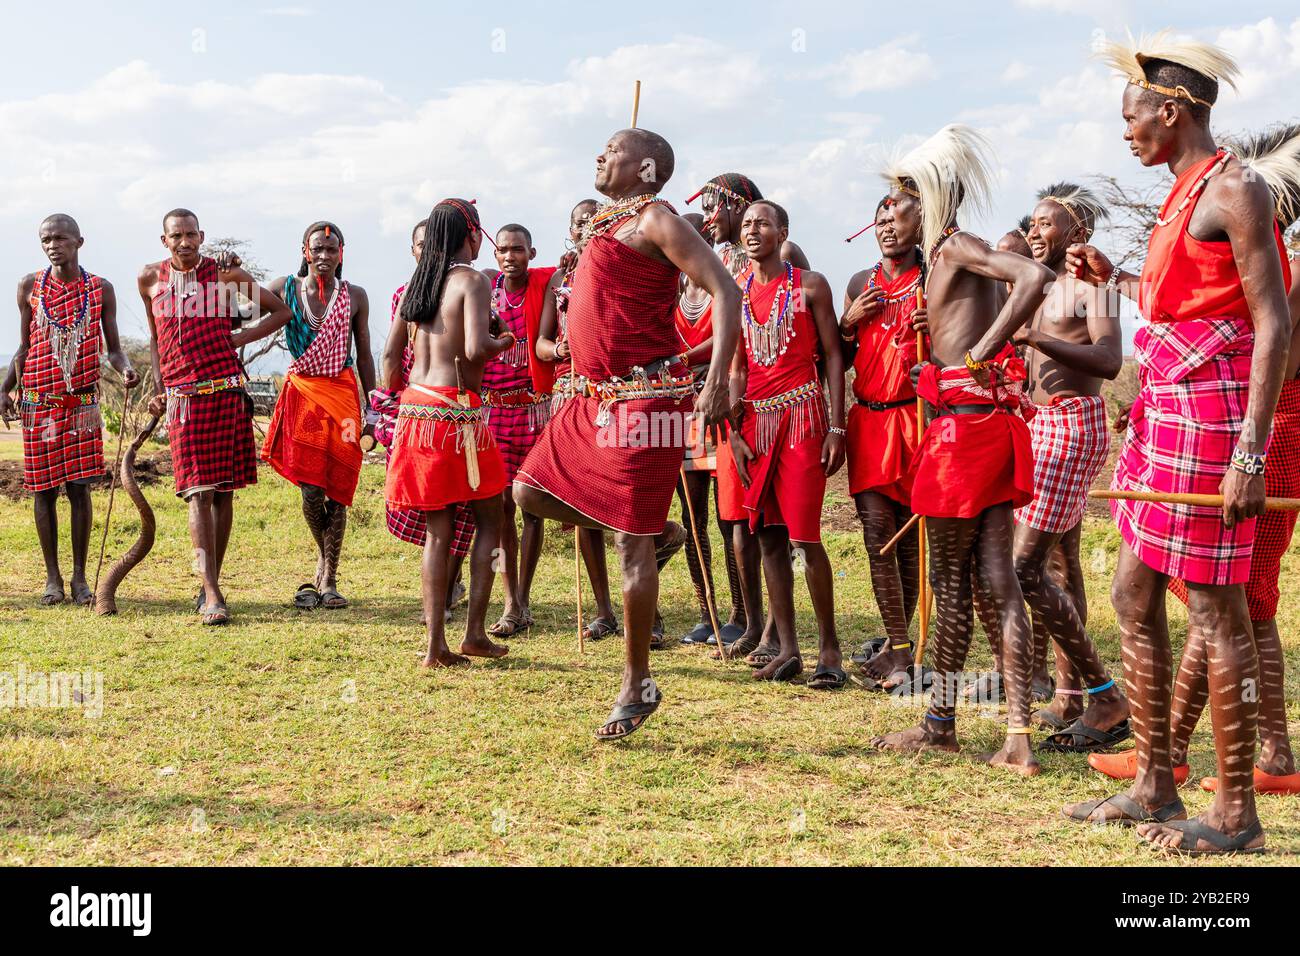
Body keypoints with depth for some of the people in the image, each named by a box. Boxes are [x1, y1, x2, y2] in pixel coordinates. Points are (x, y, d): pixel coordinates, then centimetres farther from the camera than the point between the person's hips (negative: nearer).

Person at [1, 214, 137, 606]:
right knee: (44, 490, 3)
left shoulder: (100, 290, 3)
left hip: (83, 401, -1)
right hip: (38, 402, 1)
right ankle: (52, 578, 11)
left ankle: (79, 577, 6)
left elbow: (112, 348, 5)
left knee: (80, 488, -2)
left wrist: (125, 369, -17)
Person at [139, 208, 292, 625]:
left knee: (224, 490, 4)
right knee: (199, 492, -9)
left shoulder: (226, 274, 3)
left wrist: (243, 337, 0)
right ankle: (212, 594, -12)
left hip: (227, 392, 0)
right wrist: (158, 388, 15)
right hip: (183, 397, 0)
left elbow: (281, 310, 12)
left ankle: (210, 583, 16)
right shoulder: (150, 279, 9)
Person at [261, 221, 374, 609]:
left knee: (336, 490, -1)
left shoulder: (355, 296, 5)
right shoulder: (285, 288, 4)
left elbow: (364, 356, 9)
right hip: (302, 392, 0)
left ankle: (328, 579, 8)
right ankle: (324, 562, 21)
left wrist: (371, 410, 7)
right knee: (311, 490, -5)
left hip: (342, 395, 0)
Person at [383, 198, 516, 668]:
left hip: (415, 405, 6)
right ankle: (474, 632, 8)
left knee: (436, 531, 9)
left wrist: (396, 401, 24)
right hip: (457, 409, -6)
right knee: (489, 520, 10)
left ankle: (435, 645, 8)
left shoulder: (416, 282, 13)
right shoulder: (472, 280, -7)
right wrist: (503, 342, -1)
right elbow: (476, 349, -21)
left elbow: (390, 354, 13)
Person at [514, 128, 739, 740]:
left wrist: (717, 381, -27)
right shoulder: (604, 224, 17)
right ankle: (655, 529, 24)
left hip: (645, 396, -9)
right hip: (595, 395, 9)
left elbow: (726, 293, -17)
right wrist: (577, 385, 23)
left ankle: (637, 687, 7)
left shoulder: (655, 220, -9)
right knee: (532, 490, 12)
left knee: (632, 543, -5)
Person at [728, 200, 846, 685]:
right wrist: (734, 431, 1)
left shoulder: (810, 285, 0)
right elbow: (737, 367, 11)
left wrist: (836, 428, -9)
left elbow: (833, 355, -2)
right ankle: (787, 649, 11)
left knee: (804, 536, -9)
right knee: (769, 536, 4)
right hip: (755, 419, 5)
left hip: (801, 413, -4)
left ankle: (829, 648, 2)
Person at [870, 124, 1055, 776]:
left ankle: (941, 723, 15)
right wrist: (942, 327, 17)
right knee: (997, 577, 6)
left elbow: (1035, 275, -24)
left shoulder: (954, 246, -8)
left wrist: (979, 353, -22)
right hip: (990, 421, 9)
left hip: (966, 421, -9)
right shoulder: (948, 251, 19)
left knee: (949, 580, 2)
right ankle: (1018, 735, 6)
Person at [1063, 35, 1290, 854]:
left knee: (1214, 608, -4)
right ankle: (1156, 787, 21)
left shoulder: (1234, 189, -11)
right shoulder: (1185, 194, 17)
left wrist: (1250, 454, -22)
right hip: (1162, 409, 10)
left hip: (1208, 413, -10)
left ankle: (1236, 812, 6)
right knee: (1134, 598, 11)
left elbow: (1273, 324, -17)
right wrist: (1115, 278, 26)